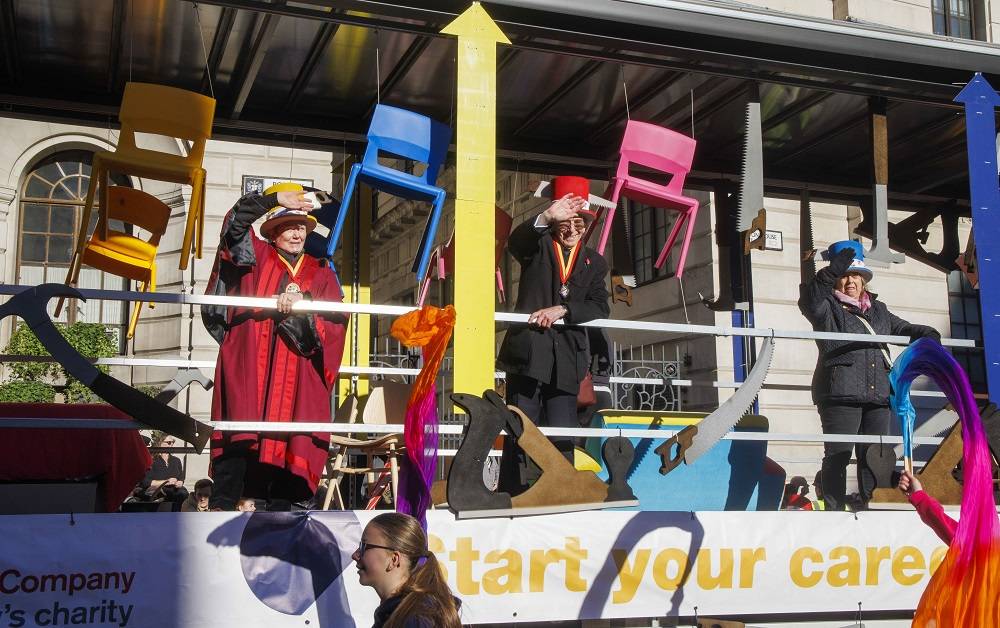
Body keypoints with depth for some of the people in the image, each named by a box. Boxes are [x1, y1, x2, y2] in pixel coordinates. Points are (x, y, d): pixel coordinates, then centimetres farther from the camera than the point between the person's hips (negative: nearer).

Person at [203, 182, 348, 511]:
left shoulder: (320, 273, 17)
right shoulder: (256, 257, 14)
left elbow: (335, 326, 7)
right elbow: (234, 224, -3)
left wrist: (301, 311, -10)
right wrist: (274, 199, -12)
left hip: (298, 382, 2)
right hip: (248, 372, -2)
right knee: (238, 445, -12)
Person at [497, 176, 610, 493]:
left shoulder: (594, 262, 18)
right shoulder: (539, 245, 10)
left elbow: (600, 307, 4)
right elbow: (515, 242, -15)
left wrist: (562, 309, -12)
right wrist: (546, 218, -32)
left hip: (567, 360, 3)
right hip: (528, 353, -3)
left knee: (563, 439, 1)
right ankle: (513, 498, -2)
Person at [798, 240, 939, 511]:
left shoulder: (878, 310, 24)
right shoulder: (828, 308, 5)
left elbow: (902, 328, 31)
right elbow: (809, 303, -17)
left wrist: (925, 334, 10)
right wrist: (830, 273, -29)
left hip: (878, 395, 6)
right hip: (840, 392, -6)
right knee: (838, 454, -7)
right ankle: (834, 509, -4)